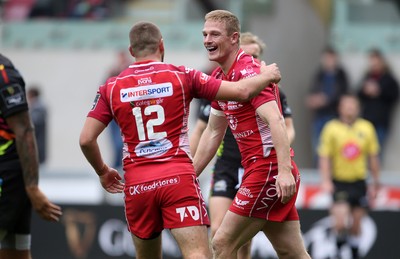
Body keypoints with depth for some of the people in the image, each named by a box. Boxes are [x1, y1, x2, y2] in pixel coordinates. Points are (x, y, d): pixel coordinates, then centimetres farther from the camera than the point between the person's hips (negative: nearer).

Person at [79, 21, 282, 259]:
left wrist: (103, 172, 21)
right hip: (178, 177, -3)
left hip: (137, 184, 3)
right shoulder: (182, 76, 2)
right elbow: (241, 91, 1)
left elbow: (86, 139, 3)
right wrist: (267, 76, 21)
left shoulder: (111, 88, 7)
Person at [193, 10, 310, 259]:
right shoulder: (220, 77, 15)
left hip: (269, 171, -9)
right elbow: (213, 132, 25)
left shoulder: (248, 72, -13)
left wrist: (284, 170, -35)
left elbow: (275, 120, -25)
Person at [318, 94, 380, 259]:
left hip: (359, 182, 3)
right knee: (340, 223, -15)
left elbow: (373, 157, 11)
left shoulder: (367, 128, 3)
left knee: (356, 223, 7)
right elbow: (324, 157, -5)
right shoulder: (331, 128, -5)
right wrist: (326, 180, -16)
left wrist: (376, 182, 12)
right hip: (339, 182, -3)